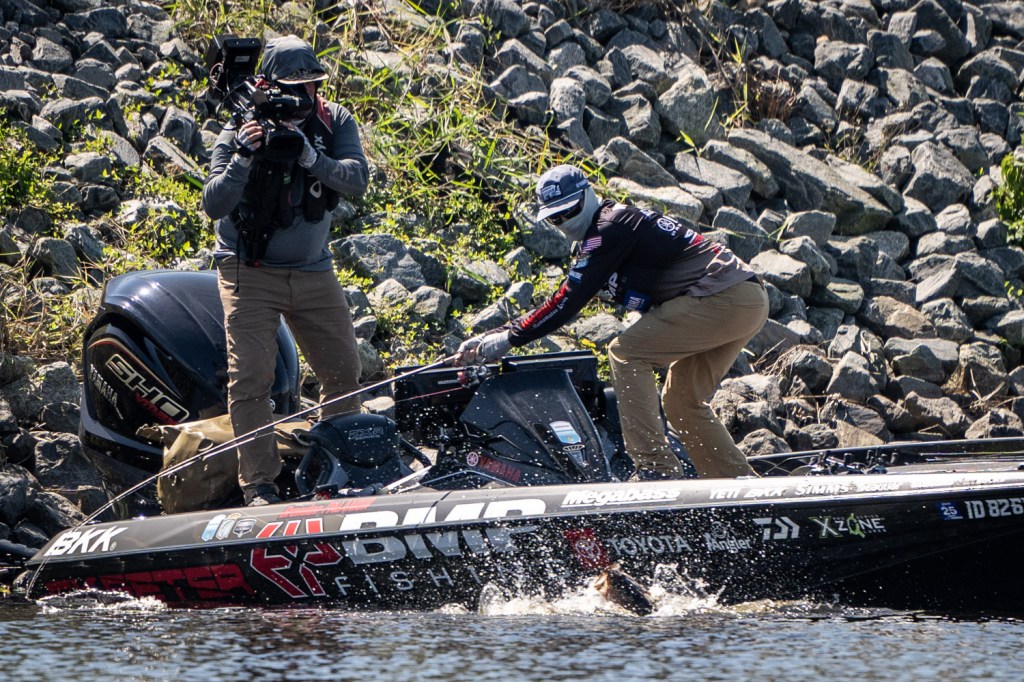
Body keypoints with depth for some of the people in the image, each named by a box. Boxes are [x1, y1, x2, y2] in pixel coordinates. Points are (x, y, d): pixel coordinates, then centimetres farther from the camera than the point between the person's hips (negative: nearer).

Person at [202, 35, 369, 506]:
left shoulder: (334, 122, -3)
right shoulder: (240, 132, -12)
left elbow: (356, 180, -17)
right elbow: (214, 205, -18)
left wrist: (310, 156, -32)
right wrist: (244, 157, -33)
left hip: (313, 272, 4)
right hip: (250, 272, -4)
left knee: (344, 372, 6)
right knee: (251, 378, -12)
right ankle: (259, 483, -8)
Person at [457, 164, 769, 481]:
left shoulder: (610, 230, -9)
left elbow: (568, 301, -13)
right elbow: (562, 302, 20)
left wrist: (509, 338, -8)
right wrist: (492, 335, 16)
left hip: (721, 299, -10)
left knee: (626, 352, -10)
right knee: (682, 402, 16)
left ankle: (656, 469, -15)